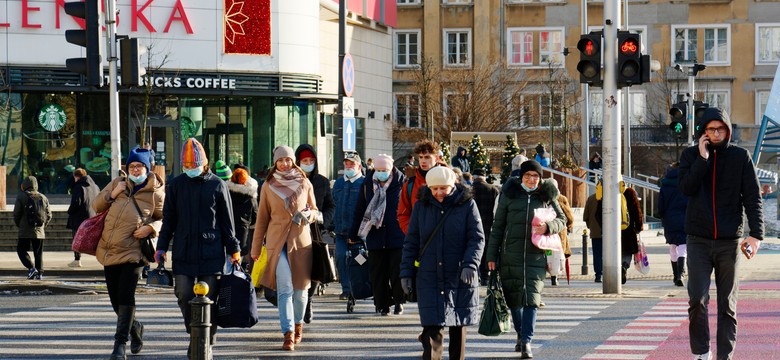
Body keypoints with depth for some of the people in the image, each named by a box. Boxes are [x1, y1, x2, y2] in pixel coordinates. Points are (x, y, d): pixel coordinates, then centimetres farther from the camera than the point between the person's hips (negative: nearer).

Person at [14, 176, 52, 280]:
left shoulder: (21, 196, -6)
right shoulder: (43, 198, 6)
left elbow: (16, 214, -6)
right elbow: (49, 215, 8)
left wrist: (19, 225, 10)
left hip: (25, 231, -3)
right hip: (39, 231, 3)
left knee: (21, 250, 7)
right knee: (38, 253, 10)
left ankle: (31, 268, -12)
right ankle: (39, 273, 5)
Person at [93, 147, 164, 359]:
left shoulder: (155, 193, 3)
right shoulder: (117, 184, 13)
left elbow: (165, 219, 7)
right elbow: (96, 206, 15)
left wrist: (150, 228, -12)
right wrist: (113, 194, -2)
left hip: (133, 252, -4)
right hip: (109, 251, 4)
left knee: (125, 296, -16)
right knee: (115, 299, 9)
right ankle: (135, 328, 34)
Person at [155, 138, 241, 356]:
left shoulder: (217, 185, 4)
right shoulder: (175, 185, 9)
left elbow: (227, 221, 7)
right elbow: (168, 221, 13)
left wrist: (233, 249, 5)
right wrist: (161, 247, 5)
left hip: (211, 252, -2)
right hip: (183, 252, 2)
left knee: (209, 298, -2)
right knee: (184, 294, -5)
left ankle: (207, 342, 6)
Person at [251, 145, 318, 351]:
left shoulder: (305, 184, 6)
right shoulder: (268, 186, 5)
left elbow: (315, 211, 15)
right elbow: (262, 218, 10)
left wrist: (307, 215, -10)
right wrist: (256, 247, 10)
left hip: (301, 240, 1)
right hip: (277, 241, -1)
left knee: (300, 288, 6)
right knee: (285, 288, -12)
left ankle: (298, 324, 31)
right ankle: (288, 334, -16)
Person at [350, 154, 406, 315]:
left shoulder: (402, 183, -1)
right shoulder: (367, 185, 7)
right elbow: (359, 211, 12)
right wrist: (354, 234, 13)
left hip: (397, 236, -3)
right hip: (375, 236, 3)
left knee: (397, 271, -2)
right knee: (378, 273, 5)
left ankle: (399, 300, 14)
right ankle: (383, 304, 13)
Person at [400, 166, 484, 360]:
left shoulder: (467, 204, -1)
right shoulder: (421, 206, 5)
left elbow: (477, 239, -4)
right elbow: (411, 242, 9)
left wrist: (470, 265, -19)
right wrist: (406, 272, 3)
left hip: (460, 278, 0)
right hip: (430, 278, 0)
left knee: (458, 326, 10)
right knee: (432, 327, -9)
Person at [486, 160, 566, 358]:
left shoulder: (547, 196, 7)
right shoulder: (509, 194, 5)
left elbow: (562, 220, 11)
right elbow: (498, 226, 7)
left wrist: (548, 227, -12)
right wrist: (492, 255, 3)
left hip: (536, 255, -1)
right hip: (511, 255, 1)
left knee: (532, 298, -11)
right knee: (514, 298, 8)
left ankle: (526, 342, -13)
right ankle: (521, 335, 29)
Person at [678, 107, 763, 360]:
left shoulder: (740, 157, 2)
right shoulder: (691, 155, 5)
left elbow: (752, 197, -2)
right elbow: (686, 188, -9)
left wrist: (756, 233, -13)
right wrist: (703, 158, -14)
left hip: (729, 241, 0)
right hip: (698, 240, 0)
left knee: (728, 305, 4)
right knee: (697, 299, -9)